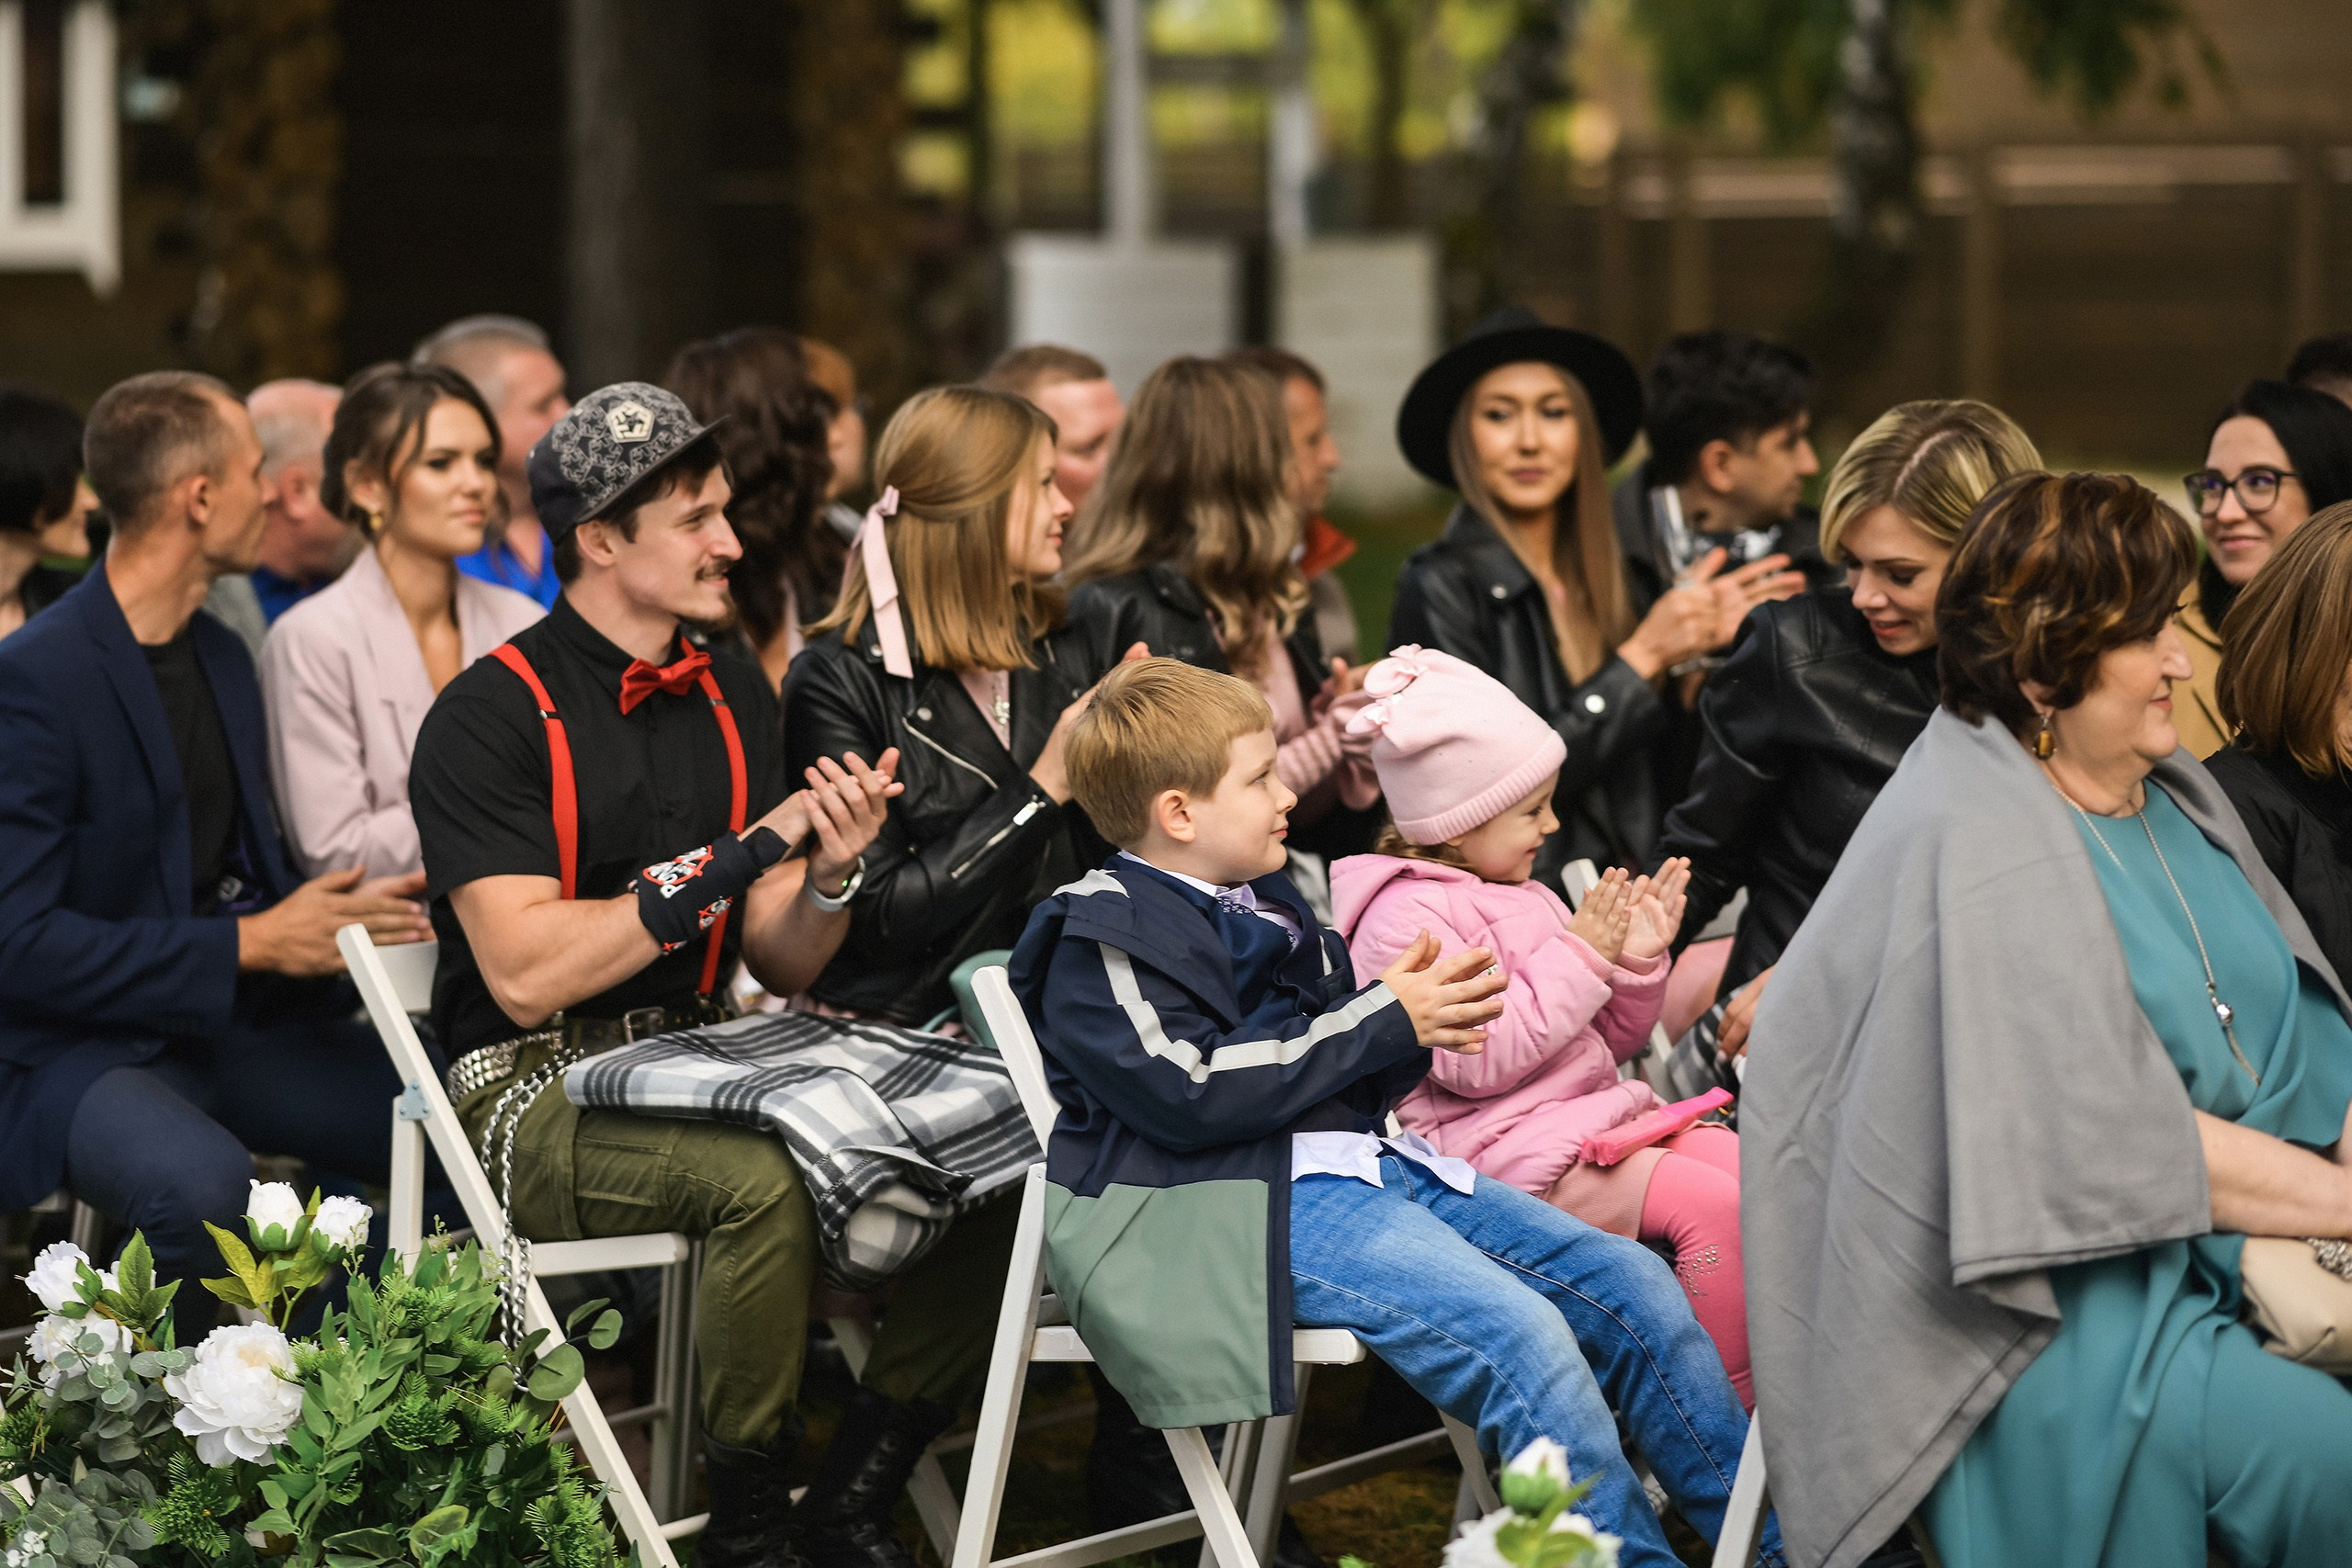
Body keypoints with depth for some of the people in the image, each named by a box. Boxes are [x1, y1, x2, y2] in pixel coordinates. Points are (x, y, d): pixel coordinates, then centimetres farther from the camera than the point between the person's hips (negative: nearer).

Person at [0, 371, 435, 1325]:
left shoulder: (220, 655, 14)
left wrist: (334, 918, -1)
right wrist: (249, 944, -18)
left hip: (227, 1024, 8)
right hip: (77, 1048, -8)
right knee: (205, 1185, -38)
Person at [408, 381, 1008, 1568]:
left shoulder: (734, 696, 12)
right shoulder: (490, 717, -9)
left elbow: (780, 965, 11)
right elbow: (526, 971, -18)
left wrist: (832, 873, -12)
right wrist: (735, 858, -18)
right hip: (539, 1089, -7)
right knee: (768, 1179, -36)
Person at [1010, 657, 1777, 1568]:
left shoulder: (1261, 905, 23)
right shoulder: (1100, 942, -5)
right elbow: (1192, 1092, -18)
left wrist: (1413, 1025, 3)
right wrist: (1380, 1021, -11)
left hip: (1365, 1158, 9)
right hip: (1259, 1197, -9)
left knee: (1630, 1284, -2)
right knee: (1520, 1335, -28)